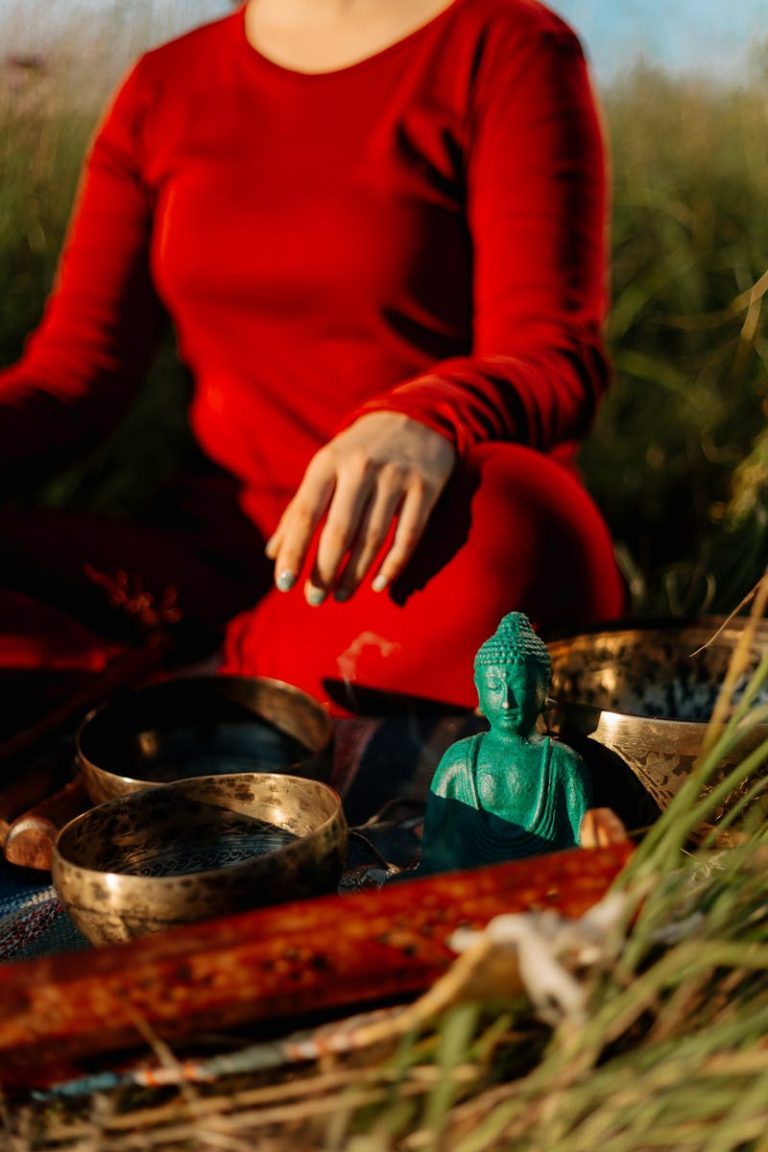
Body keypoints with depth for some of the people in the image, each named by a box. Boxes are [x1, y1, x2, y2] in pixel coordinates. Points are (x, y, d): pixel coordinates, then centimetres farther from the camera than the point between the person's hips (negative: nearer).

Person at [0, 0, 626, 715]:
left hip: (431, 552, -1)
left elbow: (557, 359, -10)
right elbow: (72, 371, 8)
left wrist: (425, 424, -32)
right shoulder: (163, 86, 15)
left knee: (505, 534, -36)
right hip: (225, 559, 2)